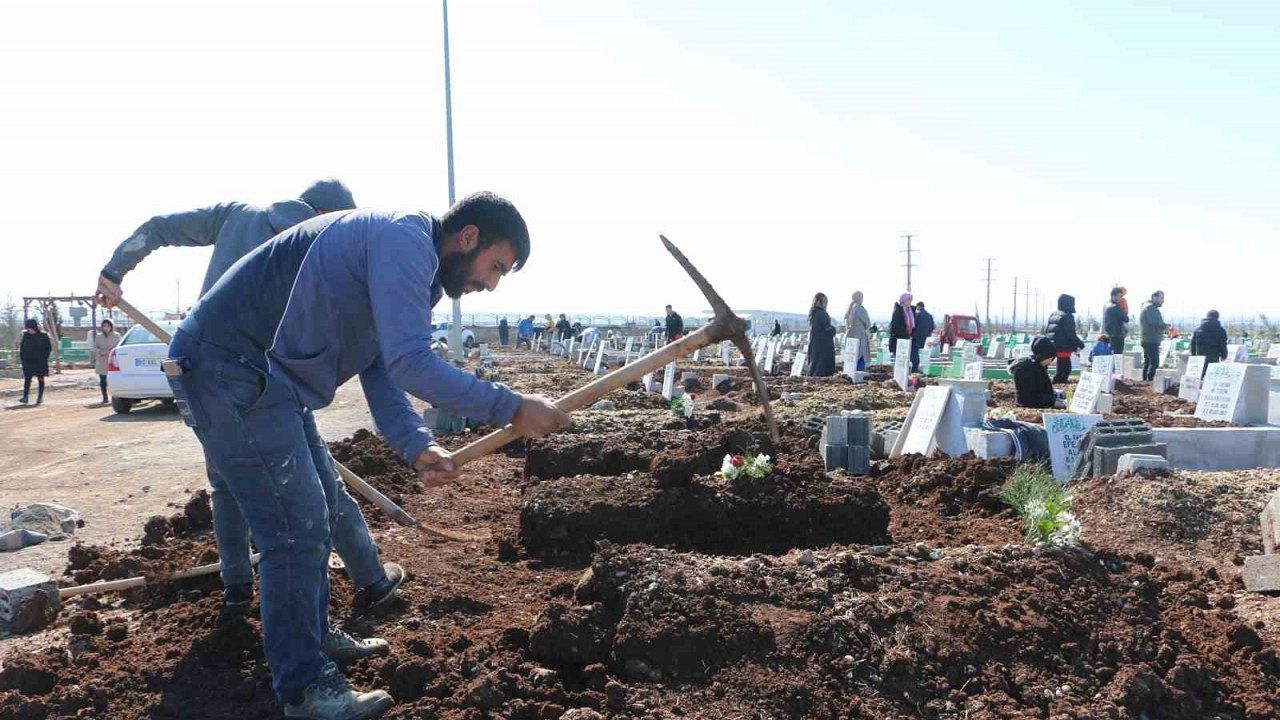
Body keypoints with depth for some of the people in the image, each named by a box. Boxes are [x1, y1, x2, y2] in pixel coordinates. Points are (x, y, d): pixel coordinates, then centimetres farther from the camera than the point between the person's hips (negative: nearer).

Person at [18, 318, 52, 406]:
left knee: (40, 379, 5)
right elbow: (21, 347, 13)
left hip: (40, 362, -2)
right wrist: (22, 357, 3)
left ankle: (40, 397, 11)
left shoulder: (43, 335, -7)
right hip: (28, 362, 2)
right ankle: (25, 397, -3)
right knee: (27, 379, -3)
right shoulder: (25, 335, 2)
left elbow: (49, 348, -1)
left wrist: (44, 358, -9)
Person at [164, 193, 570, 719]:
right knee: (298, 529, -9)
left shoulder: (410, 262, 14)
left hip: (267, 375, 11)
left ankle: (314, 638, 36)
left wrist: (415, 445, -7)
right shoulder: (405, 240, -19)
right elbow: (411, 364, -29)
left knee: (318, 506, 20)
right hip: (228, 370, -11)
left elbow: (382, 370, 9)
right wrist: (510, 409, -24)